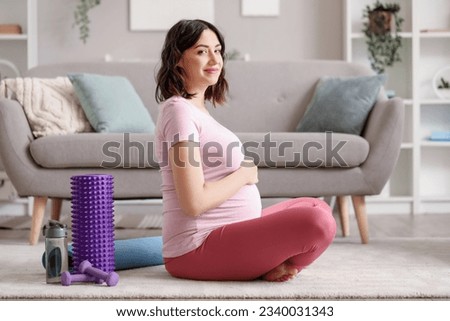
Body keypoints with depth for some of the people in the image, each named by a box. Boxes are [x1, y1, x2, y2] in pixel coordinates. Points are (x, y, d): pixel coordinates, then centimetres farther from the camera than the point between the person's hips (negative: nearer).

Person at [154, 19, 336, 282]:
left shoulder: (197, 109, 15)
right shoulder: (179, 111, -14)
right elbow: (194, 202, -22)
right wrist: (245, 174, -8)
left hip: (223, 234, 10)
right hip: (196, 250, -10)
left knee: (317, 208, 21)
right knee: (317, 221, -26)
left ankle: (267, 263, 2)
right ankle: (271, 268, 0)